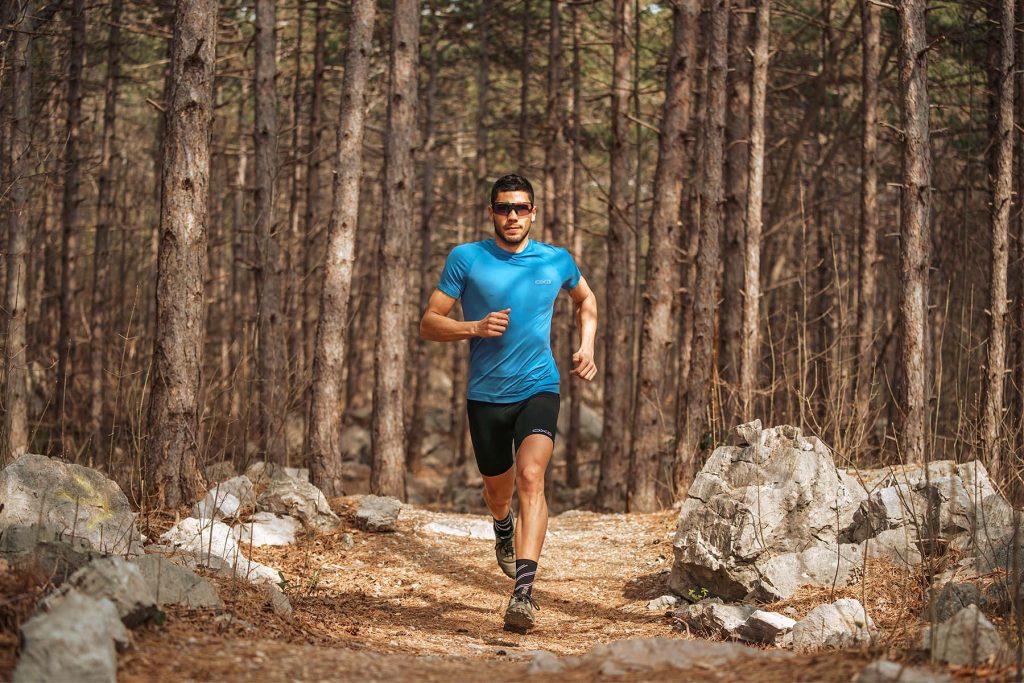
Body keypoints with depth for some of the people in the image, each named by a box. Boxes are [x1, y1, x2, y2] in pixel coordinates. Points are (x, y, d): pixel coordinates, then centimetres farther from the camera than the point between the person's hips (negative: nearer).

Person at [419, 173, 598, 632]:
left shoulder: (557, 262, 3)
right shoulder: (466, 259, -2)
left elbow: (585, 299, 25)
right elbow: (428, 324, -1)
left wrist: (586, 347, 10)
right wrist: (475, 327, -19)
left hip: (538, 388, -1)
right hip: (486, 394, 1)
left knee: (530, 477, -24)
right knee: (498, 488, 17)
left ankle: (523, 591, -33)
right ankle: (504, 529, 57)